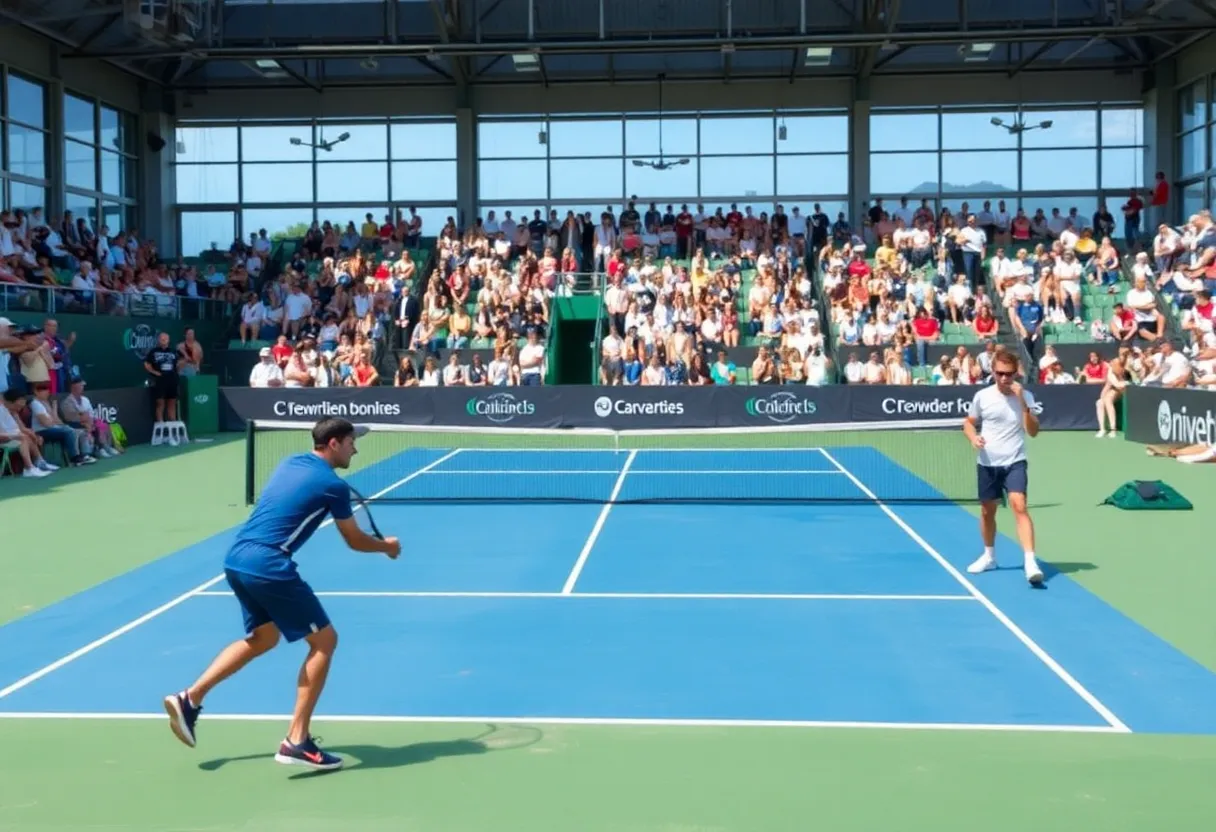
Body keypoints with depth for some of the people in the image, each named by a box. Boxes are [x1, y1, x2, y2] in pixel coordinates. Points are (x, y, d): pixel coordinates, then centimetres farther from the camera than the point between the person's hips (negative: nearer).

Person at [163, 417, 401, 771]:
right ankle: (296, 742, 0)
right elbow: (356, 542, 8)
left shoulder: (290, 463, 17)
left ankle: (190, 699, 23)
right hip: (268, 566, -8)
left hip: (237, 558, 9)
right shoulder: (333, 485, -4)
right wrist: (386, 546, 27)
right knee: (324, 641, 2)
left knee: (263, 637, 28)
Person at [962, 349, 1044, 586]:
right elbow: (969, 422, 10)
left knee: (1019, 506, -20)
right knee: (987, 511, 13)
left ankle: (1030, 561, -23)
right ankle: (989, 556, 35)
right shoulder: (982, 396, -3)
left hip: (1014, 462, -2)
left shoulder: (1026, 396, -5)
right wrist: (974, 437, -11)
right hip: (987, 463, 2)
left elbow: (1033, 432, -11)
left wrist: (1023, 403, -22)